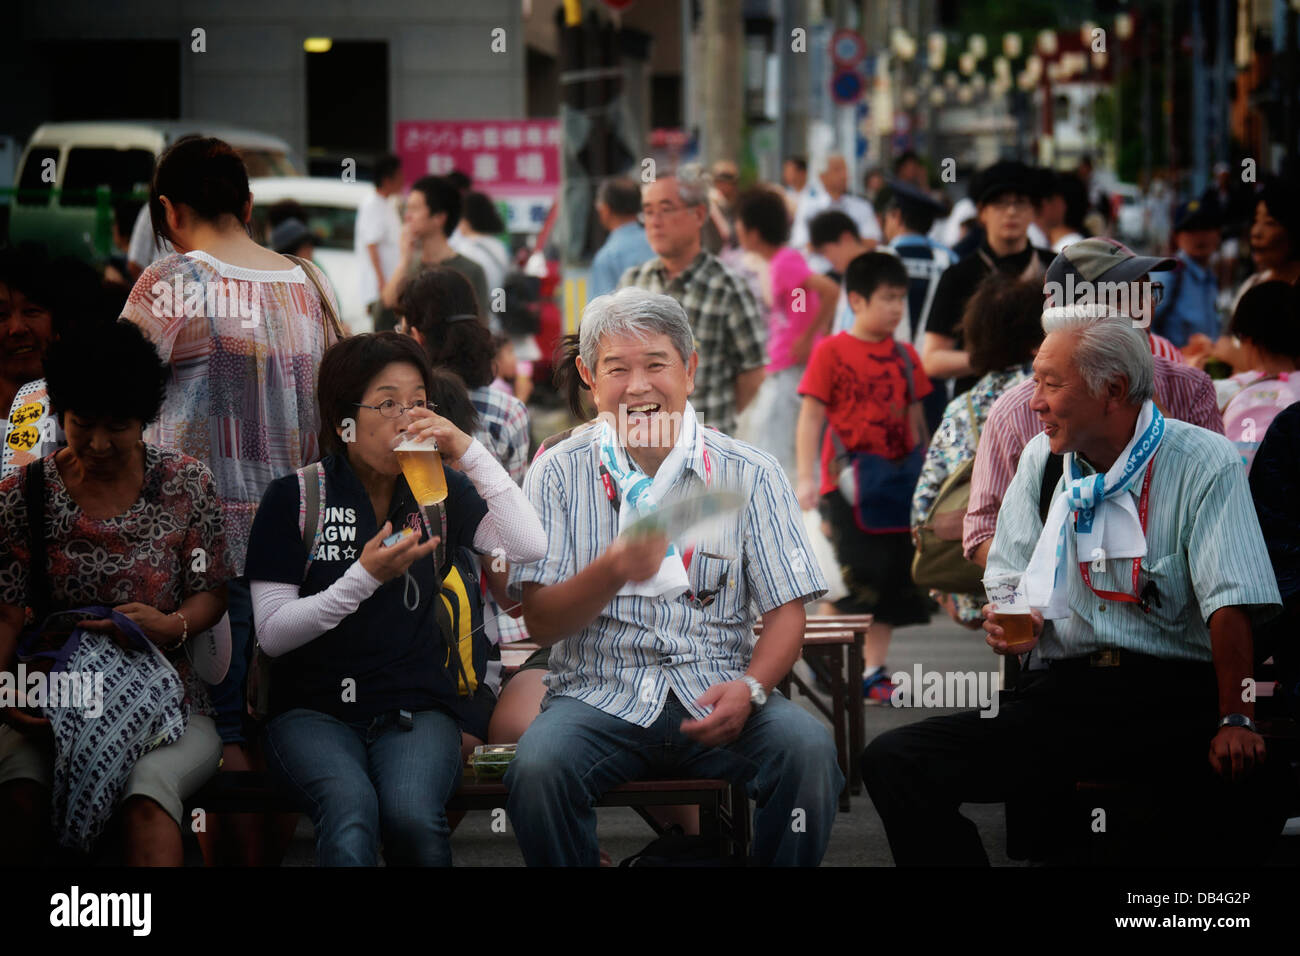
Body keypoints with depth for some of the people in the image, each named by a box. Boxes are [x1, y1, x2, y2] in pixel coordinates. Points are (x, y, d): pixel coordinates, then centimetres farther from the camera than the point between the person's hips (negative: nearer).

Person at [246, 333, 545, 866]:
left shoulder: (440, 492, 11)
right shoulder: (295, 497, 4)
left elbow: (529, 547, -5)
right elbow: (271, 634, -2)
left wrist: (468, 451, -8)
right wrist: (364, 578, -13)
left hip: (418, 707, 2)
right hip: (315, 709, -2)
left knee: (413, 816, -32)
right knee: (350, 812, -37)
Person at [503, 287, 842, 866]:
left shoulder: (750, 474, 7)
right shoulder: (560, 474, 5)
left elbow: (786, 612, 5)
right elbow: (540, 622, -1)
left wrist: (750, 687, -15)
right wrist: (612, 572, -21)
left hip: (714, 696, 1)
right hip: (600, 698, -1)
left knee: (808, 748, -29)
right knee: (537, 768, -32)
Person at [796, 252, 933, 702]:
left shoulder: (904, 356, 9)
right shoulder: (831, 352, -5)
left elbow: (916, 420, 15)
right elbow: (811, 418, -6)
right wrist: (806, 477, -13)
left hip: (897, 487, 5)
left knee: (891, 584, 6)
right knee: (851, 581, -9)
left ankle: (872, 671, 14)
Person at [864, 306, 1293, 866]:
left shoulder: (1204, 464, -2)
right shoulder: (1041, 460, 16)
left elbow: (1231, 603, -11)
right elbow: (1008, 578, 26)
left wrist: (1236, 721, -21)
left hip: (1177, 698, -5)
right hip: (1067, 692, 5)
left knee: (1249, 785, -40)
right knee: (893, 762, -16)